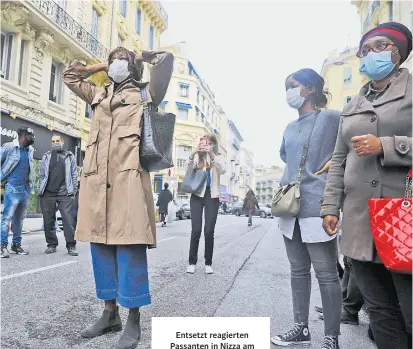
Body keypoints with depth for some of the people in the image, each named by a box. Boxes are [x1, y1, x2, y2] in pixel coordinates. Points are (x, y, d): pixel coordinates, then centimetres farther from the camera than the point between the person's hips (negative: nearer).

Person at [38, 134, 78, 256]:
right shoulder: (46, 156, 13)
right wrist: (40, 190, 3)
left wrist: (73, 190, -1)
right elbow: (41, 174, 11)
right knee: (48, 221, 6)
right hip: (48, 194, 2)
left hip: (65, 194, -2)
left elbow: (74, 175, 7)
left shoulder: (69, 156, 10)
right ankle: (51, 244, 18)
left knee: (69, 220, -7)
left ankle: (71, 246, -2)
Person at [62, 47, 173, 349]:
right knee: (101, 244, 7)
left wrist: (139, 57, 21)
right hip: (96, 176, 6)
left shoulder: (145, 93, 13)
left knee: (129, 245, -9)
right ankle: (110, 313, 21)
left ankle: (134, 321, 2)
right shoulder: (99, 95, 28)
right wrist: (101, 67, 34)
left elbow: (166, 59, 4)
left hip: (128, 174, -6)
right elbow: (70, 75, 41)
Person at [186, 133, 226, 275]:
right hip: (197, 195, 0)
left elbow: (222, 171, -13)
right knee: (196, 230, -3)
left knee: (209, 231, -1)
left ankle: (208, 263, 12)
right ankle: (192, 262, 9)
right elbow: (189, 171, -9)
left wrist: (212, 154, -25)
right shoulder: (197, 157, 7)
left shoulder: (219, 157, 8)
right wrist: (194, 153, -23)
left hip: (212, 197, 0)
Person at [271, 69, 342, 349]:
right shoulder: (290, 128, 18)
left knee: (326, 274, 2)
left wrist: (336, 161, -11)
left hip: (317, 206, -7)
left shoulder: (331, 118, -4)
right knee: (298, 270, 14)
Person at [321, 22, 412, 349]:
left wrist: (386, 146, -15)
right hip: (359, 223, 5)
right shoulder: (352, 107, 19)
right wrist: (330, 207, 9)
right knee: (379, 310, 12)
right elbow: (338, 161, 16)